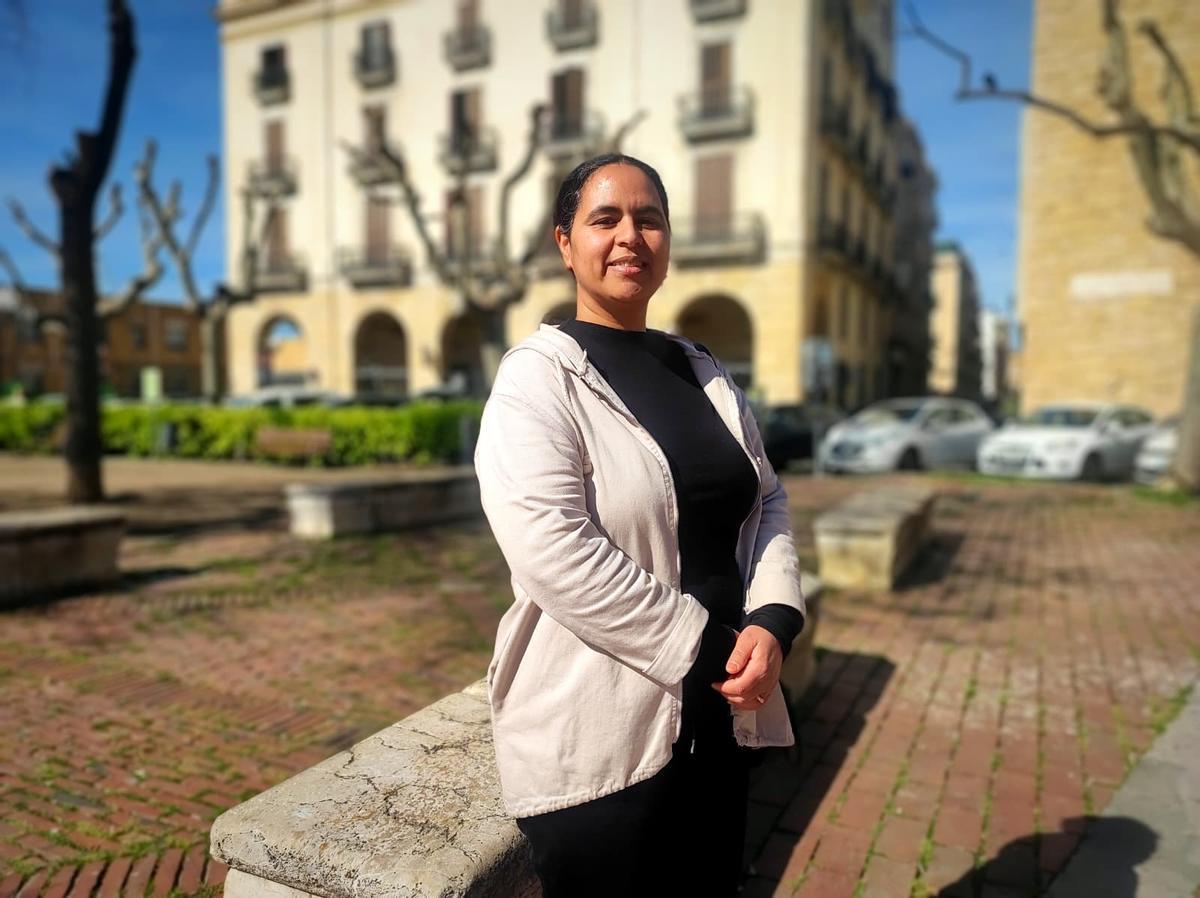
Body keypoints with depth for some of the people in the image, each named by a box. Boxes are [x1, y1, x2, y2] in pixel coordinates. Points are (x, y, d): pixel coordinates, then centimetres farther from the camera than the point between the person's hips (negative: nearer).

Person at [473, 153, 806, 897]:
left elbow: (767, 501, 9)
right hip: (596, 732, -6)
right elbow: (554, 554, -24)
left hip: (719, 716, 7)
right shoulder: (538, 377, -13)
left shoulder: (704, 373, 9)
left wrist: (771, 622, -9)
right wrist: (705, 645, -18)